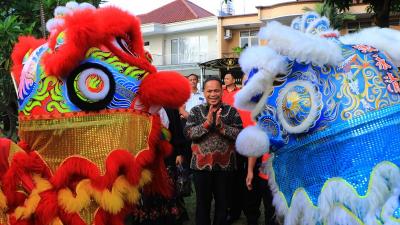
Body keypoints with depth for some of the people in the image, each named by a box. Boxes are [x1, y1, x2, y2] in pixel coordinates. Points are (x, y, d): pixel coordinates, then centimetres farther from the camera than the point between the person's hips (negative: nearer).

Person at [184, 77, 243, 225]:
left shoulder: (231, 111, 0)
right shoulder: (196, 111, 1)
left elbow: (240, 134, -8)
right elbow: (188, 133, -10)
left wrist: (221, 126, -20)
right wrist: (207, 124, -21)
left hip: (224, 165, 0)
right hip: (201, 165, 0)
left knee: (222, 202, 13)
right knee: (202, 202, 12)